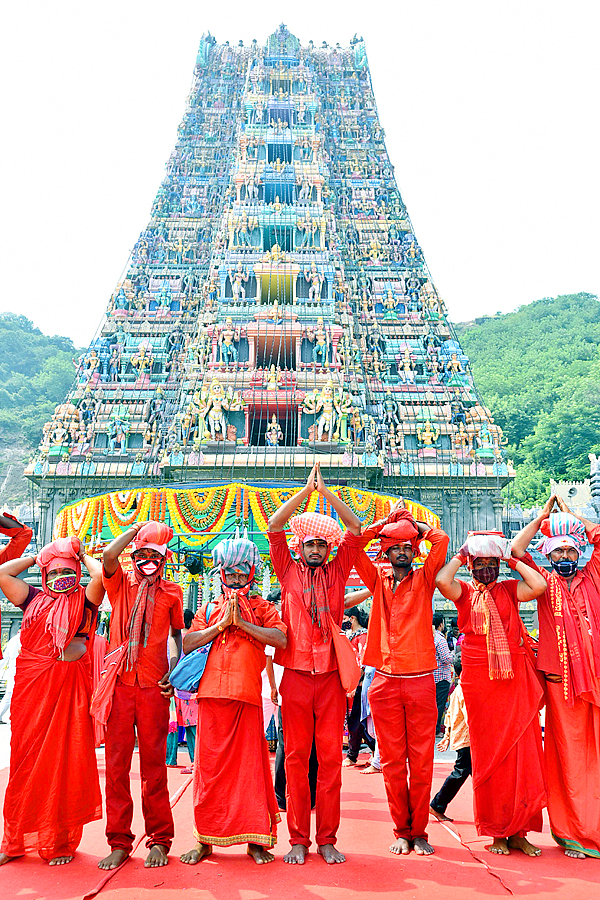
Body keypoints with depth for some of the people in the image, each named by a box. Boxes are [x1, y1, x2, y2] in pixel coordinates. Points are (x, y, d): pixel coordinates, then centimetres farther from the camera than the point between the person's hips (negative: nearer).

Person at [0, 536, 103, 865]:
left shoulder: (84, 600, 5)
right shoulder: (34, 599, 12)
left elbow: (101, 574, -13)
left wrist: (82, 555, 4)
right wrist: (34, 558, 12)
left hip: (71, 689, -2)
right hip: (32, 688, 2)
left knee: (66, 760, 1)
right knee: (27, 759, 7)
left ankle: (60, 841, 15)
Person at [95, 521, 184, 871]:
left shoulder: (172, 592, 9)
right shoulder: (120, 583, 7)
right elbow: (108, 556, -15)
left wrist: (174, 671, 3)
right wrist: (135, 530, -3)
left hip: (153, 686, 0)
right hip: (119, 683, 0)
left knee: (154, 764, 4)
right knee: (117, 763, 4)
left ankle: (159, 840, 17)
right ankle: (119, 843, 17)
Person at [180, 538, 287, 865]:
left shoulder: (263, 608, 11)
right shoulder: (209, 610, 18)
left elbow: (281, 640, -7)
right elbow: (187, 643, 3)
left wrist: (242, 623, -10)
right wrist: (221, 624, -5)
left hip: (247, 696, -2)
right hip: (211, 694, 2)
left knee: (250, 765, 0)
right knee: (209, 767, 5)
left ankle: (255, 840, 11)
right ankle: (205, 840, 16)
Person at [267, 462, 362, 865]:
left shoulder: (337, 572, 10)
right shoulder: (289, 571, 8)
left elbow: (356, 528, 2)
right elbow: (274, 526, -2)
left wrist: (326, 491, -3)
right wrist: (307, 489, -4)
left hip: (331, 676, 1)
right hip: (296, 675, 0)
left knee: (331, 757, 3)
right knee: (296, 757, 4)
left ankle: (327, 839, 14)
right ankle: (298, 839, 14)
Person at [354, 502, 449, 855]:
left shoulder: (423, 580, 6)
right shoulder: (378, 580, 10)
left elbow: (441, 539, -7)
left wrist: (411, 521, 8)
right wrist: (388, 520, 8)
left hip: (420, 681, -1)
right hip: (385, 682, 1)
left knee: (422, 762, 3)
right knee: (392, 761, 6)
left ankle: (419, 831, 16)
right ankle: (401, 830, 18)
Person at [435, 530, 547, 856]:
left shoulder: (509, 589, 10)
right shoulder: (464, 591, 4)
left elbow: (539, 586, -7)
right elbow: (442, 581, -17)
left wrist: (514, 560, 3)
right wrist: (459, 556, -2)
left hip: (516, 679, 2)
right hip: (480, 681, -2)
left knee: (521, 751, 2)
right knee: (488, 754, 4)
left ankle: (518, 831, 13)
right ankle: (497, 832, 14)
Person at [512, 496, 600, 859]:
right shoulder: (544, 582, 8)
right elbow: (516, 548, -2)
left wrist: (570, 514, 10)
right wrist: (544, 515, 7)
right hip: (561, 679, -1)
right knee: (568, 754, 2)